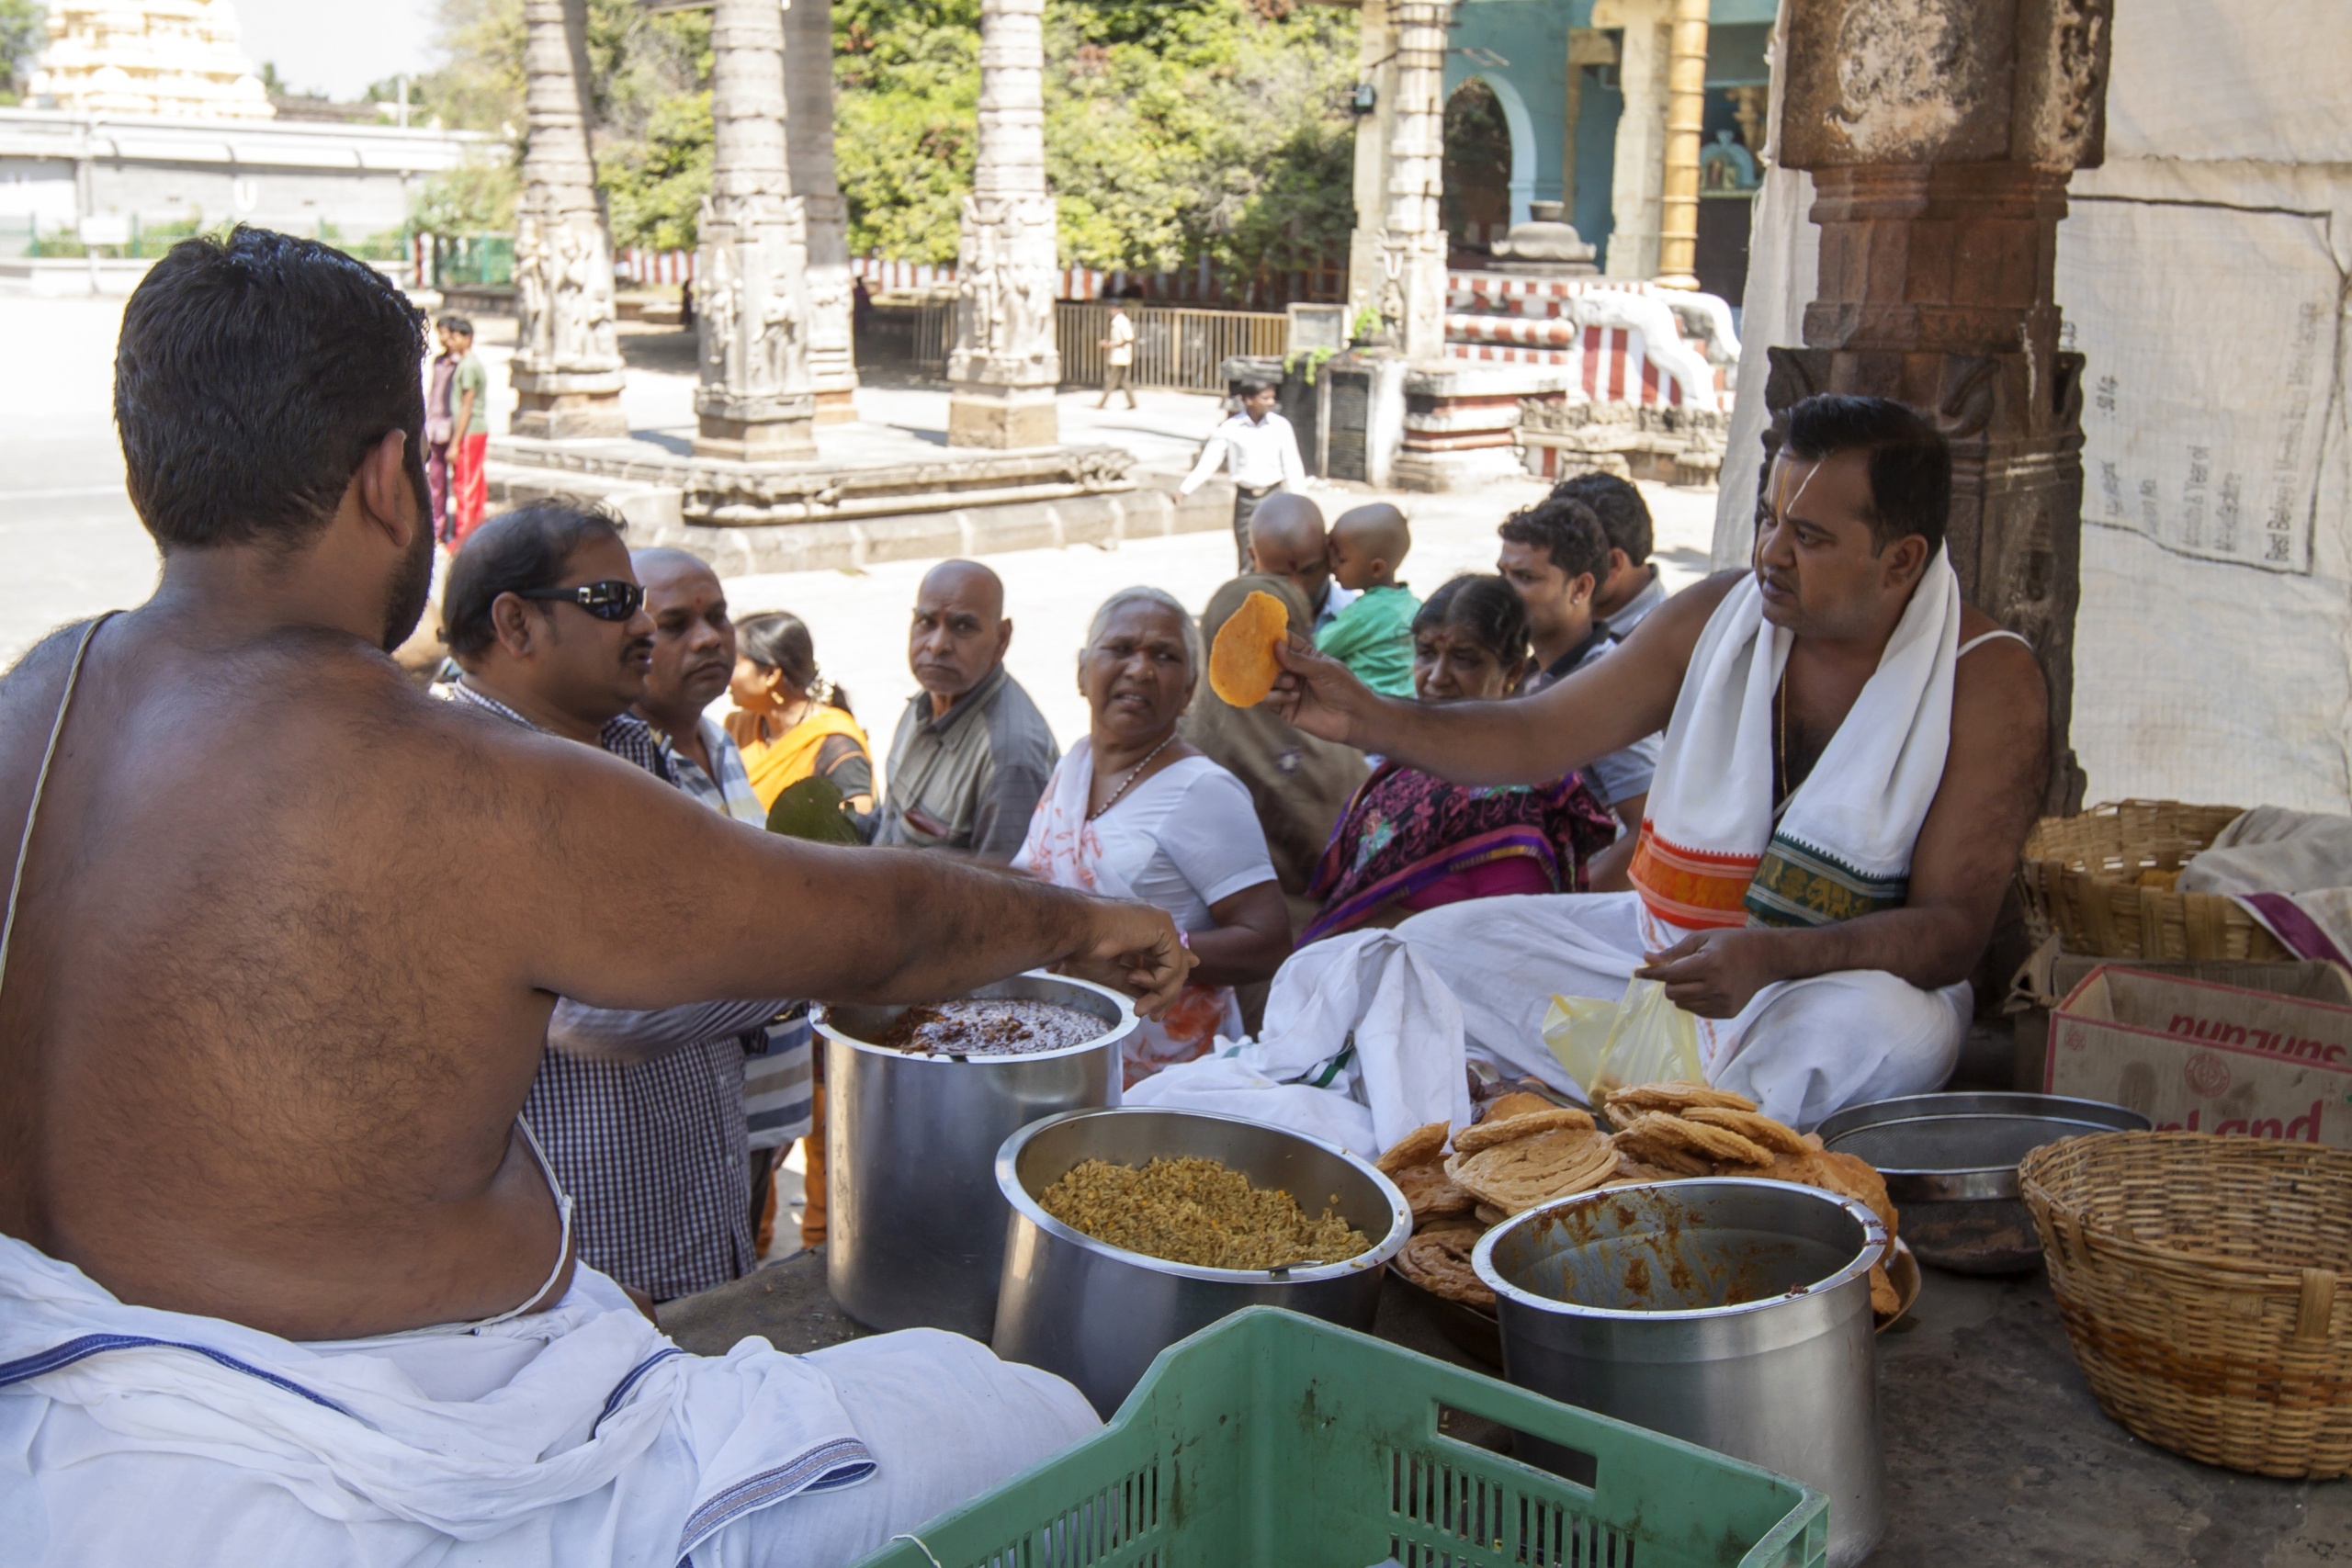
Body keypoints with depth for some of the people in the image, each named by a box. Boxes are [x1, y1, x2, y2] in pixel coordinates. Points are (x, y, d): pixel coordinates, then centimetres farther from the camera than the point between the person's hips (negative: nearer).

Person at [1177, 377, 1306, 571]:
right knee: (1245, 555, 5)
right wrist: (1185, 488, -15)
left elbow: (1292, 464, 1)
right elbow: (1208, 462, -6)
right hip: (1245, 497, 0)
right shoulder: (1230, 429, -6)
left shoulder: (1280, 426, -4)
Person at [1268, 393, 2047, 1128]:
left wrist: (1775, 956, -35)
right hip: (1662, 943, 4)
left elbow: (1954, 926, -17)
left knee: (1887, 1026, -39)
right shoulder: (1716, 615, -2)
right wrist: (1366, 717, -15)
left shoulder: (1989, 683, -13)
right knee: (1432, 945, -8)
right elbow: (1537, 736, 0)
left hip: (1851, 974, -4)